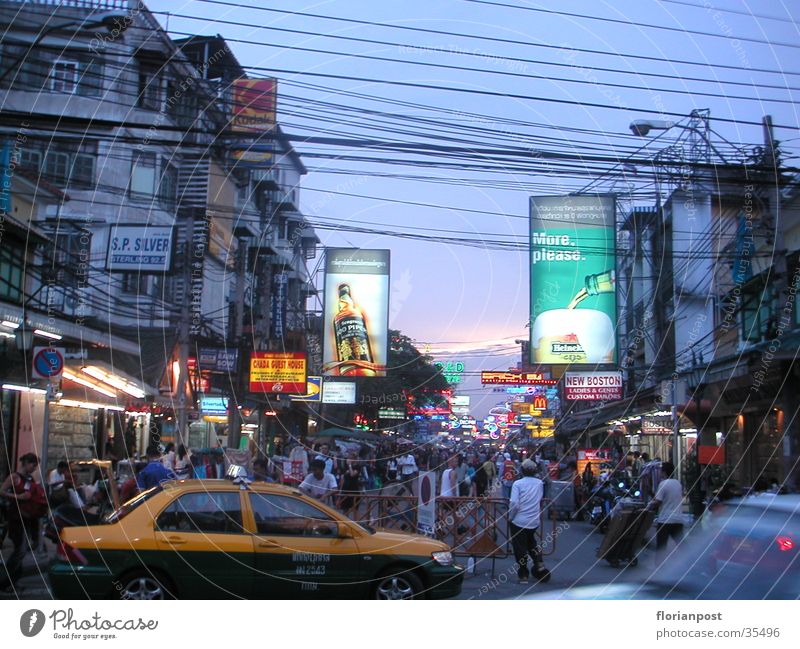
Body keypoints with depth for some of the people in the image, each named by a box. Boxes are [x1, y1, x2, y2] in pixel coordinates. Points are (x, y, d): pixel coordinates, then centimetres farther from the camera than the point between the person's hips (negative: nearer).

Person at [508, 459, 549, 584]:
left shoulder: (518, 484, -13)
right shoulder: (539, 483, 1)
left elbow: (514, 503, -19)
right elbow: (540, 499, 12)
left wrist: (510, 517, -6)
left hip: (519, 521, -4)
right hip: (535, 521, 4)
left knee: (520, 547, 7)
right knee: (531, 541, 29)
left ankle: (523, 575, 13)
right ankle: (539, 563, 15)